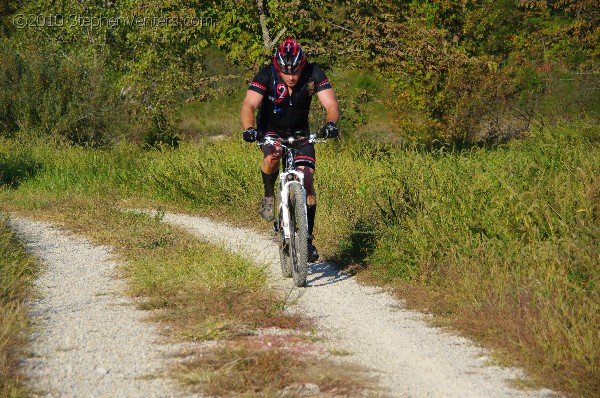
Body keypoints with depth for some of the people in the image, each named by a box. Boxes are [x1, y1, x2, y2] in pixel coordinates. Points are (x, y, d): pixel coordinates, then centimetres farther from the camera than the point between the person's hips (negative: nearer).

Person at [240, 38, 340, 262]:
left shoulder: (314, 74, -23)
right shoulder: (266, 76, -26)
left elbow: (331, 104, -30)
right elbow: (249, 106, -35)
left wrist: (331, 123, -52)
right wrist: (249, 129, -55)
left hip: (299, 131, 2)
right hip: (270, 129, -1)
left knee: (307, 182, -11)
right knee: (272, 157, -35)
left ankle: (308, 238, 0)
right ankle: (269, 195, -5)